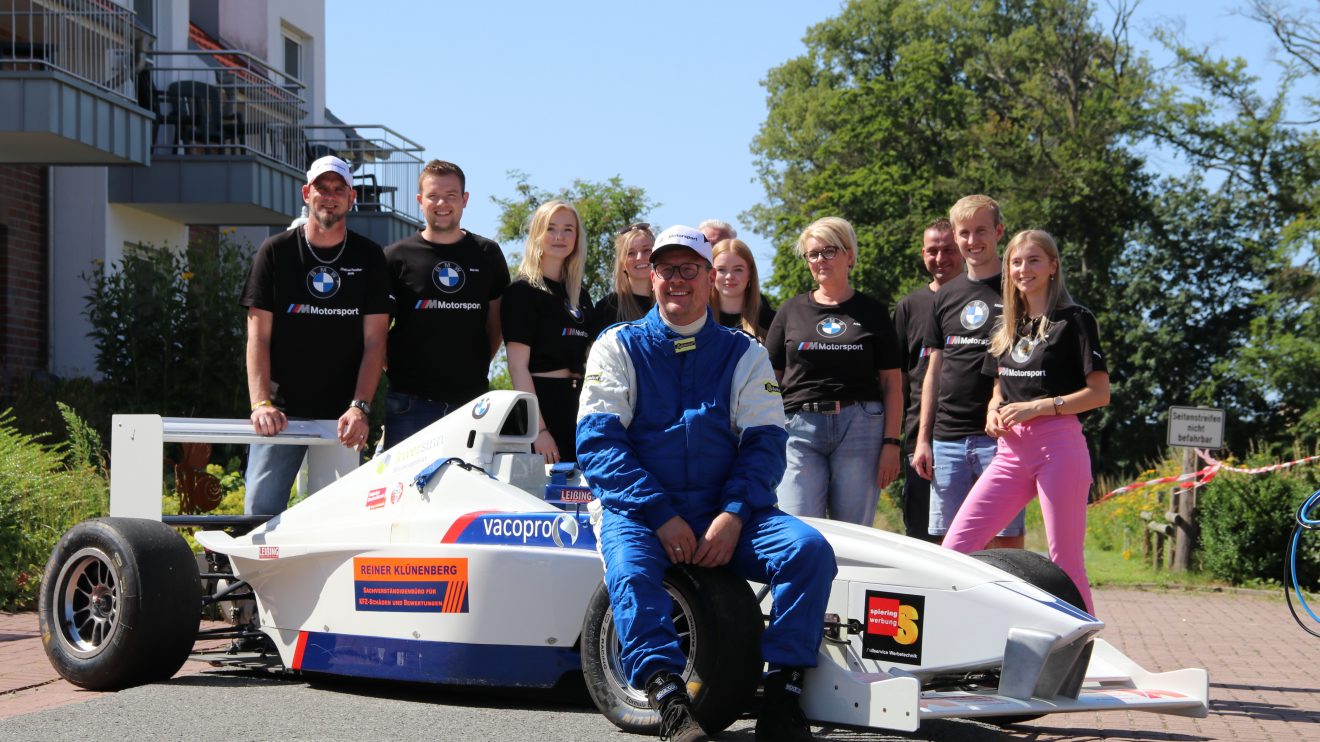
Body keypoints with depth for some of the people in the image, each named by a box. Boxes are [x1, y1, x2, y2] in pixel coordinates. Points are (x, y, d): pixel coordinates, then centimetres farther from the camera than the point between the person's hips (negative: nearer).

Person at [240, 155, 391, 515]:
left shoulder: (368, 257, 6)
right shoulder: (275, 252, 5)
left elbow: (374, 341, 1)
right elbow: (258, 337, 0)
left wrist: (359, 407, -12)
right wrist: (261, 403, -14)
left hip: (343, 417, 1)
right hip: (282, 411, -1)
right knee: (260, 509, -9)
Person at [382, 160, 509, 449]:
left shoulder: (487, 254, 10)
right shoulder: (397, 257, 3)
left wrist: (479, 365, 9)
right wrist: (392, 367, -1)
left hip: (471, 397, 2)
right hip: (411, 401, -2)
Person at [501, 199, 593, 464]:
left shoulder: (580, 295, 16)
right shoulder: (522, 291, -5)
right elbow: (518, 366, -12)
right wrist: (538, 429, -19)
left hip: (577, 407, 7)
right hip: (542, 404, -7)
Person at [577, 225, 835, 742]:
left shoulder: (743, 354, 14)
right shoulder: (618, 348, 9)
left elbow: (764, 443, 4)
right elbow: (597, 442, -3)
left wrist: (733, 515, -15)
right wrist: (662, 516, -15)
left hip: (724, 513, 2)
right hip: (640, 509, -2)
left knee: (810, 548, -24)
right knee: (628, 570, -35)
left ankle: (782, 698, -22)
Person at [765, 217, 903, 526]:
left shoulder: (873, 312, 10)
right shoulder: (791, 311, 13)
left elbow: (892, 383, 7)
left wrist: (891, 443, -3)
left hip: (860, 427, -1)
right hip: (800, 428, 1)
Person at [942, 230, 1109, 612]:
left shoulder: (1074, 320, -1)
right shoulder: (1006, 328, 18)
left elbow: (1100, 393, -6)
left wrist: (1037, 406, -15)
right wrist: (993, 411, 4)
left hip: (1058, 445, -6)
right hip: (1012, 449, 6)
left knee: (1064, 559, -4)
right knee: (955, 546, -4)